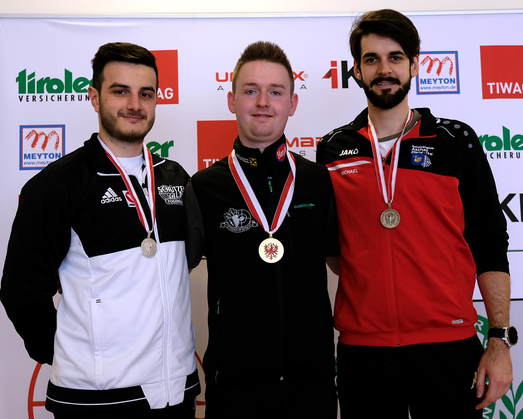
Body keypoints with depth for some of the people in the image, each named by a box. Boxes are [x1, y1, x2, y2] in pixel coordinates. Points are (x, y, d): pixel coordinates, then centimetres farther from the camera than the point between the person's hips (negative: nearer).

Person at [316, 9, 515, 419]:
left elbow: (491, 246, 1)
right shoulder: (333, 149, 4)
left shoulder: (457, 141, 1)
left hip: (448, 348, -1)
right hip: (361, 349, 1)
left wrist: (500, 340, -3)